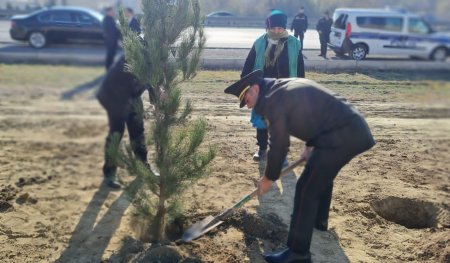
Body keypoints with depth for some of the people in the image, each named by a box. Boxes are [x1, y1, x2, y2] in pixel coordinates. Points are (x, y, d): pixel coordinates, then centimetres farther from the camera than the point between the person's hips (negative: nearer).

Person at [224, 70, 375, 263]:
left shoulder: (272, 100, -11)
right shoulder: (286, 87, 18)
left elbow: (279, 145, -8)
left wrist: (269, 178, 5)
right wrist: (310, 146, 31)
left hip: (340, 136, -10)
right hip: (353, 128, 10)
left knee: (306, 189, -6)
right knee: (322, 175, 30)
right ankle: (319, 221, 48)